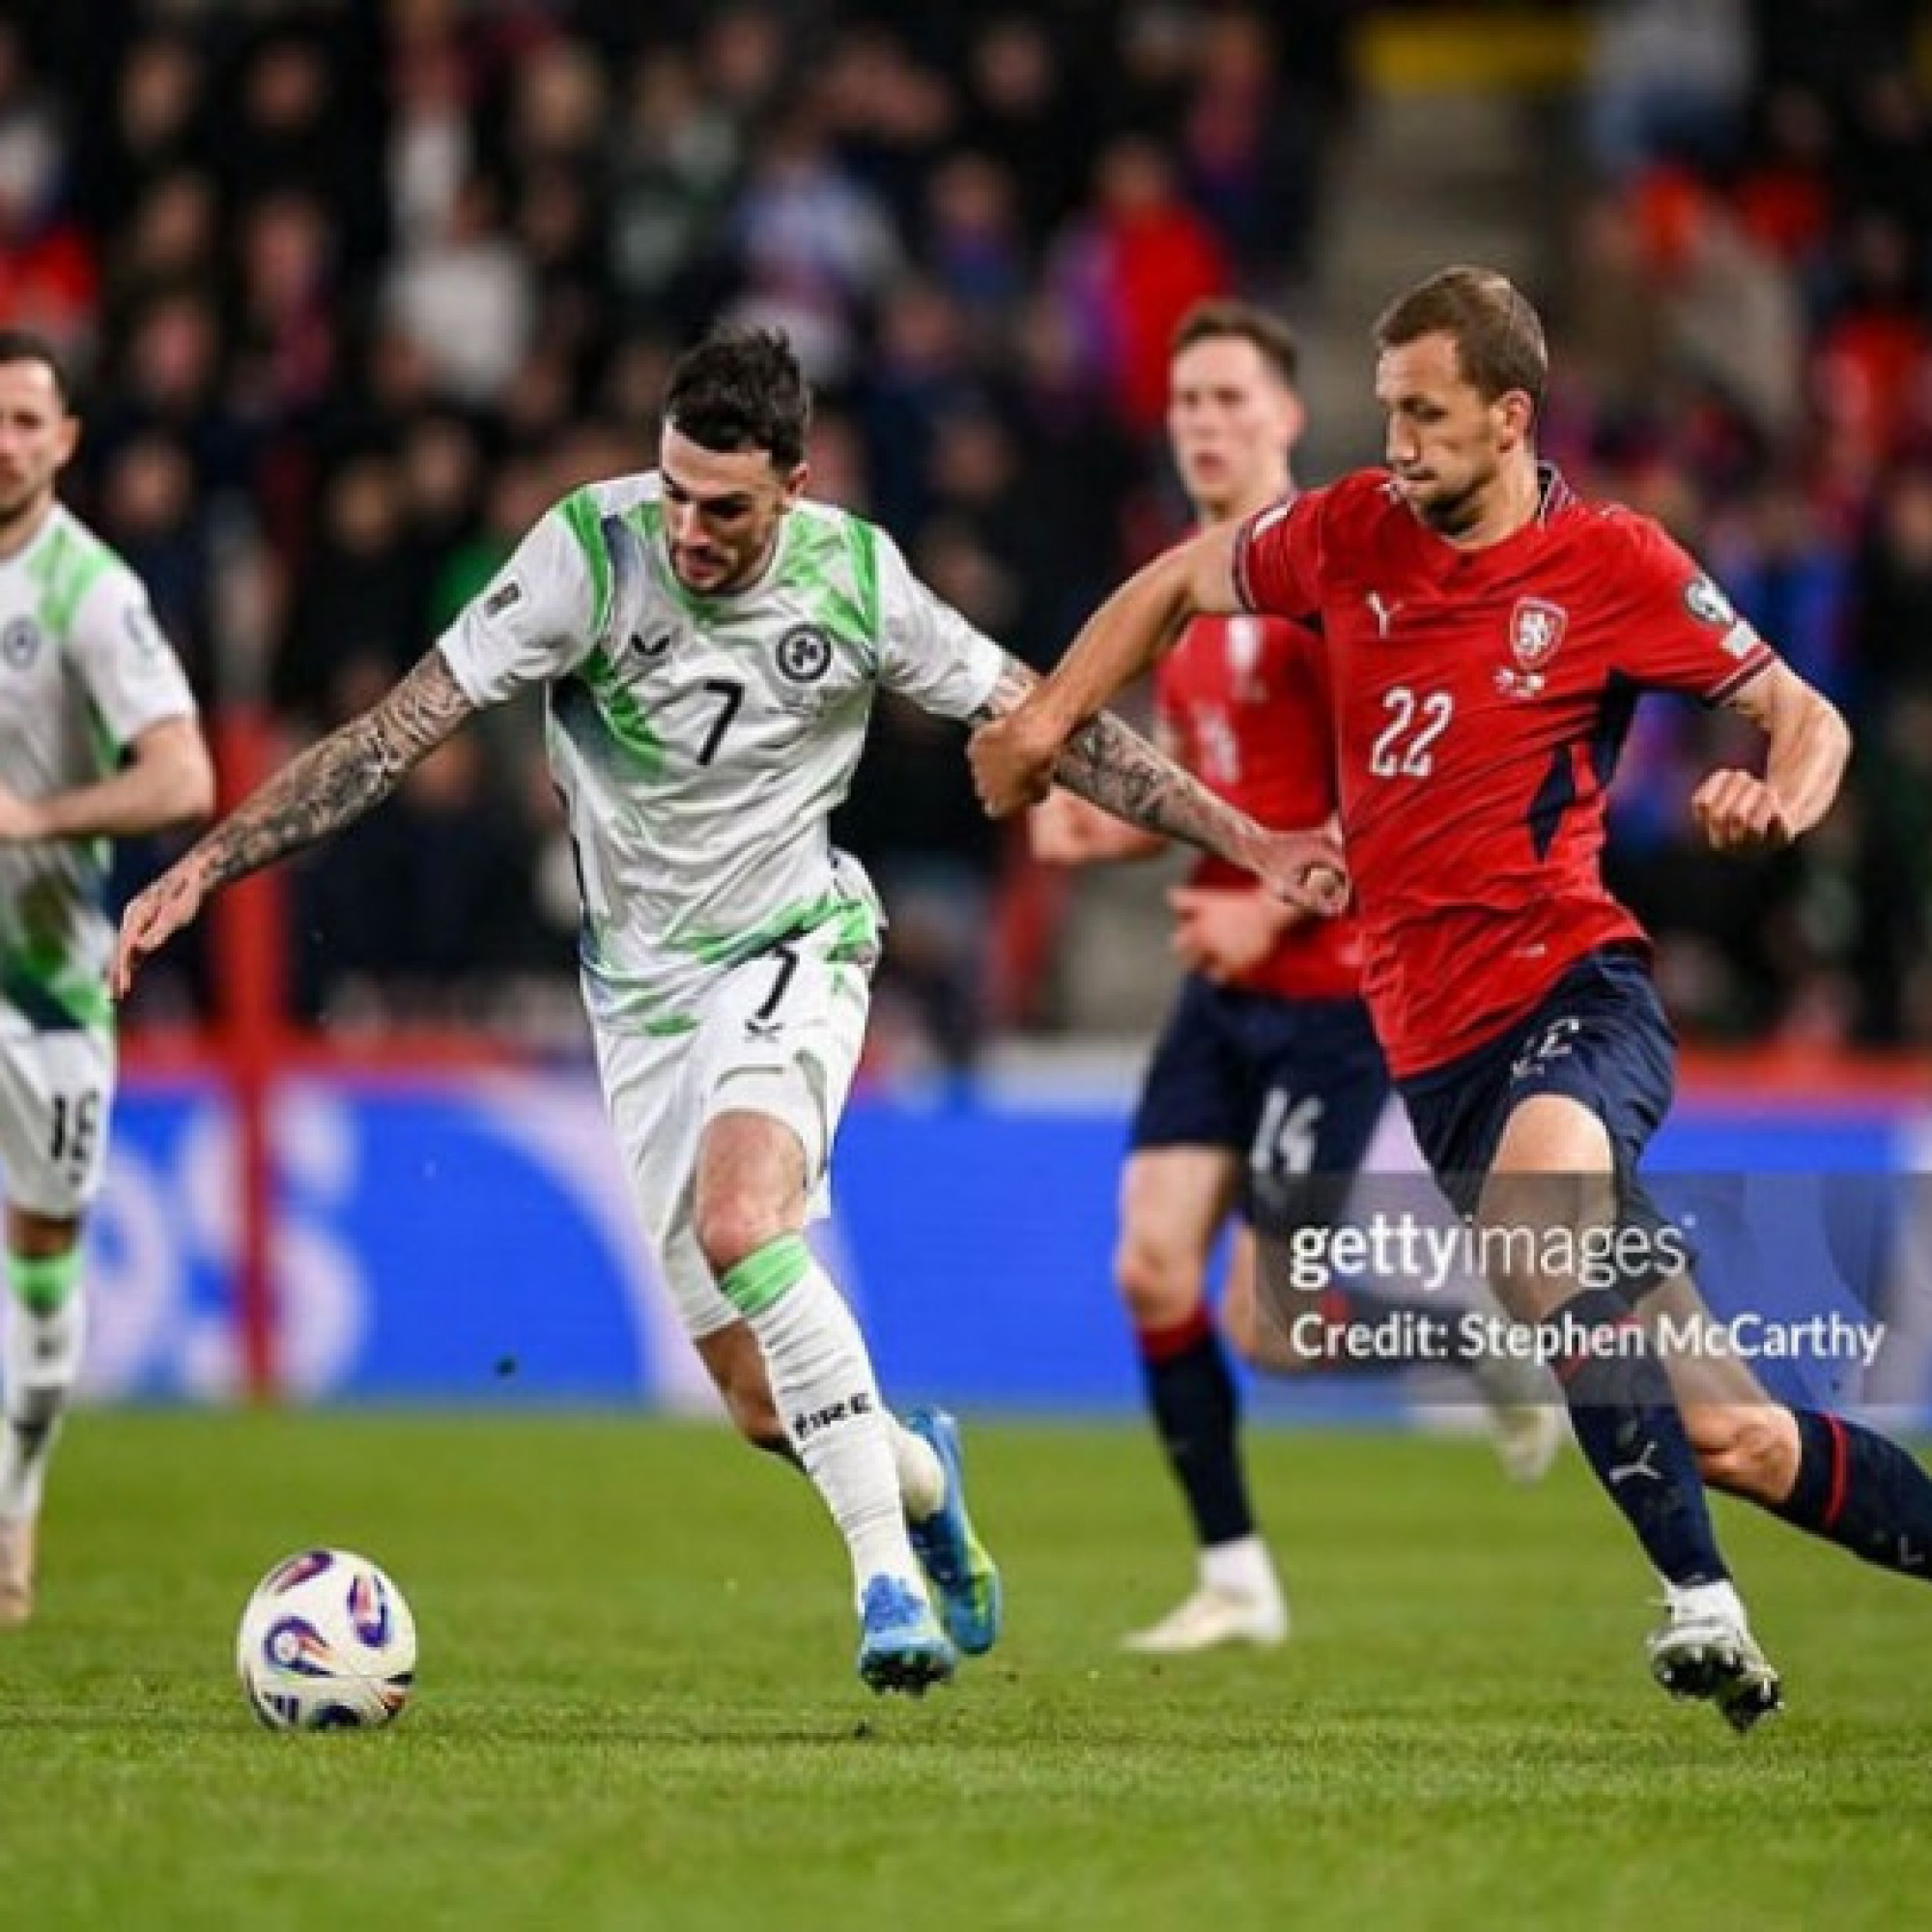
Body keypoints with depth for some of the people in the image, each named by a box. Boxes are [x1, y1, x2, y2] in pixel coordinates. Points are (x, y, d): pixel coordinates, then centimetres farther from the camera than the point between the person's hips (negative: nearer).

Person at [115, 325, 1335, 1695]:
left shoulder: (856, 577, -13)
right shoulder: (589, 553, -17)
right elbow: (400, 730, -15)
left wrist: (1246, 841, -2)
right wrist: (204, 868, -22)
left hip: (793, 947, -1)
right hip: (643, 985, 1)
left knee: (740, 1222, -33)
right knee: (765, 1406, 0)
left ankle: (887, 1571, -24)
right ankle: (919, 1476, 35)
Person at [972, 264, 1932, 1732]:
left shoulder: (1611, 565, -2)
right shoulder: (1350, 534, 9)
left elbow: (1806, 719, 2)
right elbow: (1183, 582, 26)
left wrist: (1779, 805, -19)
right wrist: (1046, 715, 17)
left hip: (1573, 982, -4)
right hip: (1436, 1044, 4)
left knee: (1539, 1191, -39)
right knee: (1723, 1436, -3)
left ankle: (1704, 1605, -37)